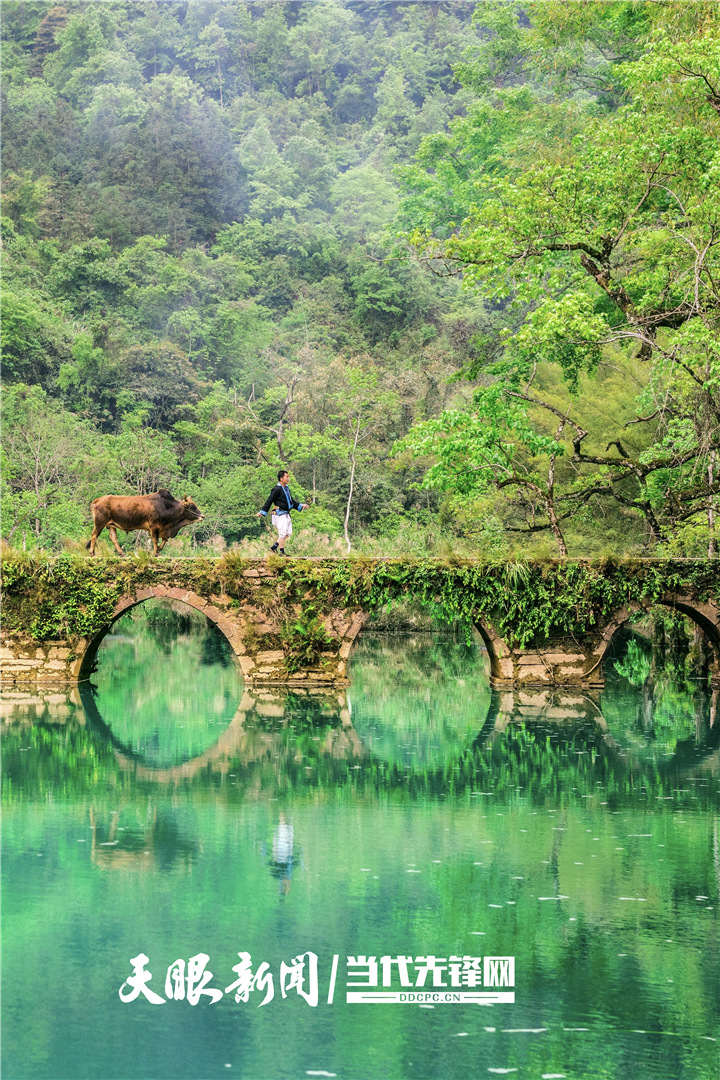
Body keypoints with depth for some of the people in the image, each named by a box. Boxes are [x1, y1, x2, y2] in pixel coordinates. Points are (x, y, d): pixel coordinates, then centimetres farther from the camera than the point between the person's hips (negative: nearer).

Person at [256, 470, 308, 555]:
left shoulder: (286, 488, 16)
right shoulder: (277, 489, -12)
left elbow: (291, 501, 24)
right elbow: (269, 501, -12)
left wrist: (301, 506, 16)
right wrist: (262, 512, -13)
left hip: (286, 514, 9)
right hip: (280, 514, -9)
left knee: (288, 533, 8)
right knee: (282, 533, -9)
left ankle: (274, 547, 13)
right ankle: (281, 551, -3)